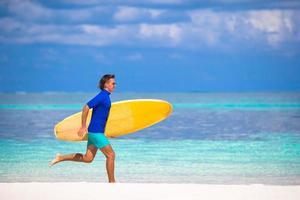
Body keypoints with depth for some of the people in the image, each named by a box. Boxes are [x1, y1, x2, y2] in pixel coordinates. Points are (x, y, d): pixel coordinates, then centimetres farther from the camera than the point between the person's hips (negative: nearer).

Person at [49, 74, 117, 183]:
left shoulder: (105, 97, 15)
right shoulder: (102, 96, -15)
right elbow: (86, 108, -21)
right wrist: (83, 127, -20)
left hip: (96, 132, 9)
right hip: (96, 132, -9)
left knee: (87, 158, 10)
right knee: (111, 155, -5)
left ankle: (61, 157, 13)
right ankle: (111, 182, 1)